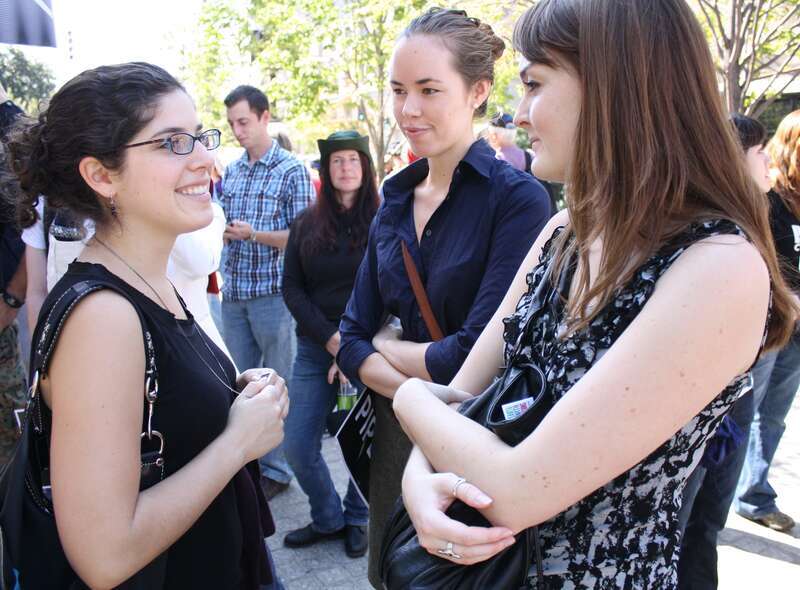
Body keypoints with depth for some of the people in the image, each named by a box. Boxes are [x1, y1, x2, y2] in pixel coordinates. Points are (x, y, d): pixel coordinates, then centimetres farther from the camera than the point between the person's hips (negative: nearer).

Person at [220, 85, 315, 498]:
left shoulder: (292, 171, -5)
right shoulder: (230, 172, 13)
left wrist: (254, 234, -19)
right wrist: (221, 230, -1)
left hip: (272, 292, -6)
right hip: (233, 292, 6)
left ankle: (276, 468, 17)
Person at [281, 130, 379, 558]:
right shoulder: (306, 223, 7)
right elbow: (291, 287, 3)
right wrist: (330, 338, -10)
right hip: (315, 348, 3)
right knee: (299, 446, 4)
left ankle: (356, 520, 32)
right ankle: (327, 518, 28)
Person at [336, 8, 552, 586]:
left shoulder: (517, 196, -17)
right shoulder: (395, 200, 3)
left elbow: (478, 354, -23)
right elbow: (352, 339, 1)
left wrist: (386, 346, -6)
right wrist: (419, 391, -17)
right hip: (397, 431, 6)